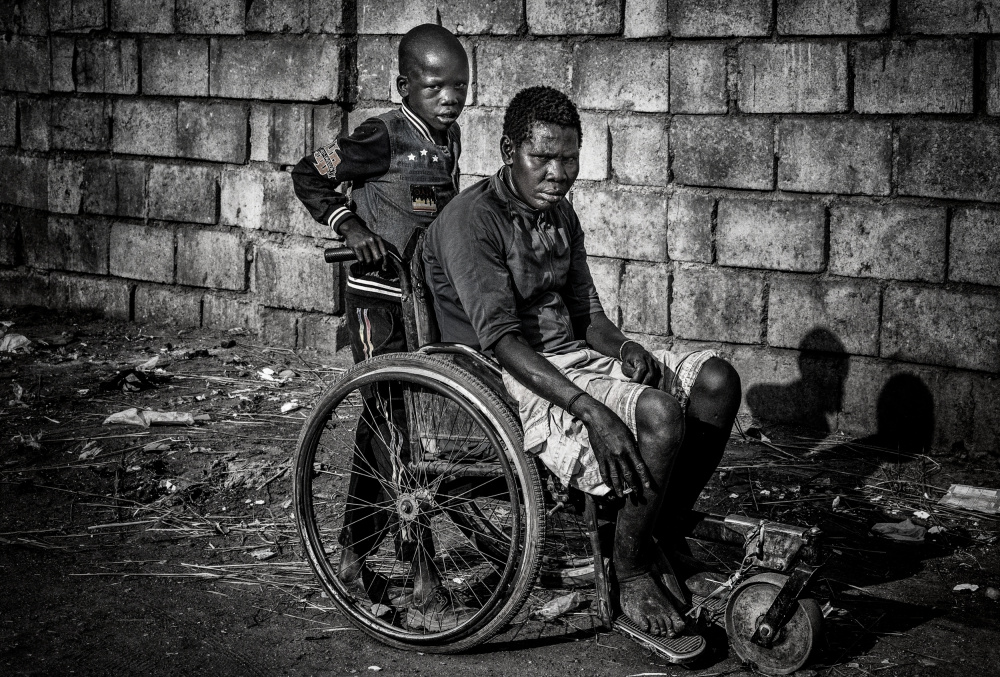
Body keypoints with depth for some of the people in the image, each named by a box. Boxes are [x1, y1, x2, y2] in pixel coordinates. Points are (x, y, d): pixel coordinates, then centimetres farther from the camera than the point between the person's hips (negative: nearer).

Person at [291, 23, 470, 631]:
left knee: (380, 433, 17)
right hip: (379, 304, -8)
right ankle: (426, 593, -11)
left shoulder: (450, 137, 7)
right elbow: (309, 176, -4)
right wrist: (350, 226, -15)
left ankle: (352, 561, 30)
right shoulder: (385, 138, -14)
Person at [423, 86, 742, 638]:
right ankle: (631, 576, -10)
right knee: (658, 413, -29)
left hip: (574, 356, 9)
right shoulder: (470, 219, -14)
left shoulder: (561, 216, 14)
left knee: (716, 380, -7)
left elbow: (585, 313, 16)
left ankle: (666, 535, 5)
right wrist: (591, 411, -32)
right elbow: (501, 339, -22)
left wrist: (625, 349, -10)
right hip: (513, 381, -8)